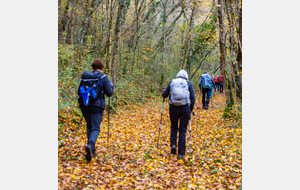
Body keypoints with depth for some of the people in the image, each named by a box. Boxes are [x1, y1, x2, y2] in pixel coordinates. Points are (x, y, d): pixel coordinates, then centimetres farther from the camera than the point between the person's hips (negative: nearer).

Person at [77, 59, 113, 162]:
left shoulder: (85, 76, 5)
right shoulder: (103, 78, -5)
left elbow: (79, 92, 9)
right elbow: (109, 93, -5)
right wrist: (111, 85, 13)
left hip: (85, 106, 4)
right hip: (97, 106, -3)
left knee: (89, 127, 20)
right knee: (95, 128, 1)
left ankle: (91, 150, 19)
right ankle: (90, 145, -26)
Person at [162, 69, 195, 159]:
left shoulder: (172, 82, 8)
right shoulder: (188, 83, 5)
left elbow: (164, 95, 11)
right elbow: (193, 98, -1)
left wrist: (165, 90, 33)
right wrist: (191, 110, 11)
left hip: (173, 108, 1)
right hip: (185, 108, -1)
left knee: (174, 127, 25)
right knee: (182, 130, 8)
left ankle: (173, 144, 6)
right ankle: (181, 153, 8)